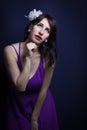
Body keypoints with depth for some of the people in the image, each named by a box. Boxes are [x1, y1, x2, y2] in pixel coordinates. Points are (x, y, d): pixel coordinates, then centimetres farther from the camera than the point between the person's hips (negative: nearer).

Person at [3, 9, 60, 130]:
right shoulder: (10, 50, -22)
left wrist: (34, 118, -5)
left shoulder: (49, 57, -20)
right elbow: (20, 87, -25)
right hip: (18, 106, 0)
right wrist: (28, 58, -31)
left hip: (41, 104, 0)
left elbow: (44, 90, -12)